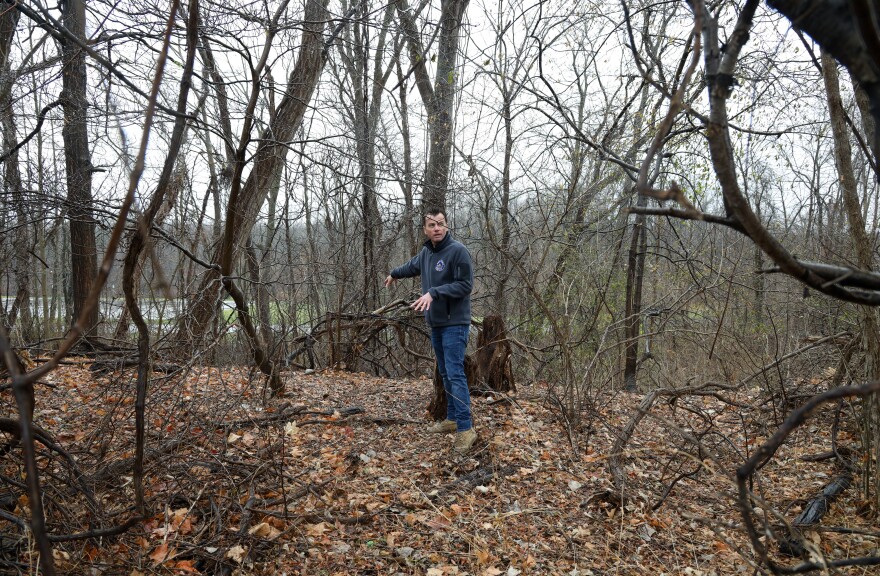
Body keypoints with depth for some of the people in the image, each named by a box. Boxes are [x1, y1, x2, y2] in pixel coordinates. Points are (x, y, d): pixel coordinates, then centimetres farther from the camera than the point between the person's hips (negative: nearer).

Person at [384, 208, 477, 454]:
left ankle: (465, 428, -9)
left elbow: (465, 285, -18)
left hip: (455, 324, -7)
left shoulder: (458, 251, -13)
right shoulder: (426, 252, 9)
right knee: (445, 374, 13)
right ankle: (452, 419, 24)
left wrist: (434, 292, -24)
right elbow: (412, 266, 31)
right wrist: (394, 273, 48)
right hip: (436, 323, 8)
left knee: (456, 374, -11)